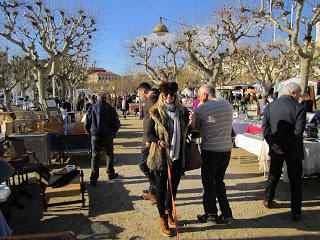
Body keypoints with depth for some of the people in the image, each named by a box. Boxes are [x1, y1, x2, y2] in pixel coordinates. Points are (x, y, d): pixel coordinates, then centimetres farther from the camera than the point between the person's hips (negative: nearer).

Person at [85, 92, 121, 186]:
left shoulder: (92, 108, 0)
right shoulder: (110, 108, -5)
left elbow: (87, 123, 2)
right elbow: (117, 123, -3)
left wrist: (90, 132, 16)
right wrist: (113, 132, 12)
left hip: (95, 136, 1)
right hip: (108, 136, -1)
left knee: (95, 156, 5)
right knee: (110, 154, 16)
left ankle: (94, 178, 1)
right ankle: (110, 174, 25)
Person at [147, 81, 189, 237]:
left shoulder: (182, 112, 4)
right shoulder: (156, 113, -6)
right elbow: (149, 135, -6)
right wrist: (159, 141, -22)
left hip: (178, 157, 4)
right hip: (161, 157, -3)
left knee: (173, 186, 18)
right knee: (161, 188, 7)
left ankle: (169, 212, 41)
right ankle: (163, 219, 24)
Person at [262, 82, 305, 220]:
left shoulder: (270, 106, 0)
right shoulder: (299, 108, -13)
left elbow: (265, 127, -6)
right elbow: (298, 133, -19)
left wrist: (273, 144, -10)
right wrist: (286, 147, -13)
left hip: (275, 149, 4)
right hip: (293, 151, -4)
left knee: (273, 176, 22)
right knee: (295, 182, 9)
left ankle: (267, 201, 34)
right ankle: (296, 212, 15)